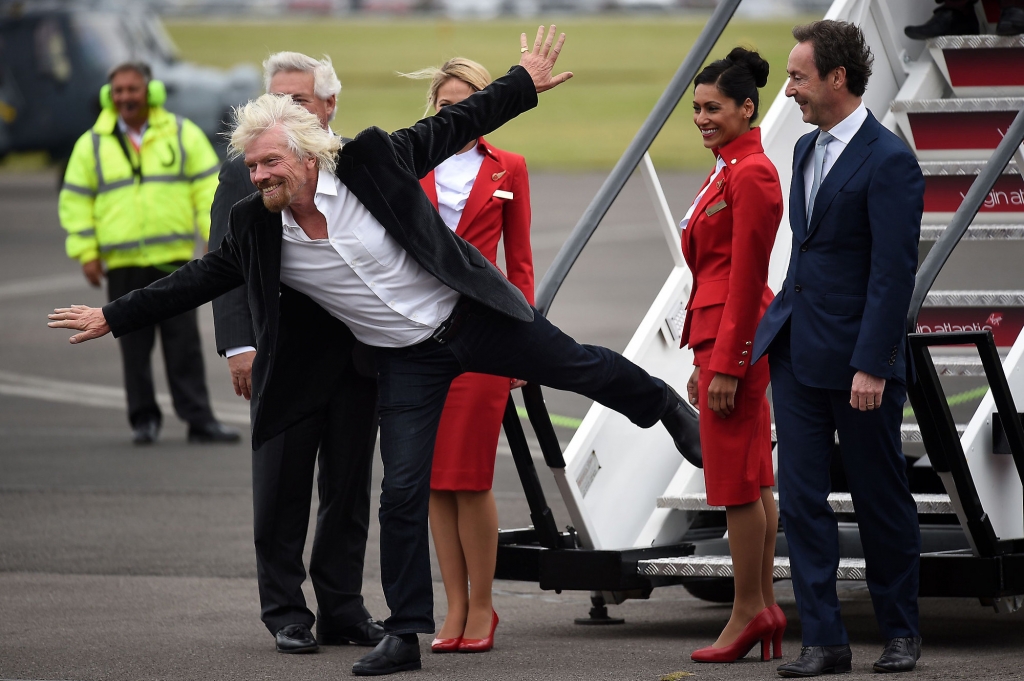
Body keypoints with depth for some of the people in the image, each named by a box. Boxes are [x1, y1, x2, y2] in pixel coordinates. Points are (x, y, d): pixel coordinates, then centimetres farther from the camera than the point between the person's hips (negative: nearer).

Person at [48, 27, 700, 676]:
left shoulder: (370, 165, -18)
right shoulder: (258, 230, -10)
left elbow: (450, 128, -6)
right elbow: (201, 279, 1)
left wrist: (523, 84, -1)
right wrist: (113, 317, 2)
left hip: (471, 316, -2)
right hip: (407, 360, 2)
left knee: (582, 367, 12)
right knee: (402, 492, -3)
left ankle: (666, 406, 45)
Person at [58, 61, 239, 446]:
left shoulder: (182, 135, 5)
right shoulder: (92, 145, 7)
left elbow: (208, 188, 7)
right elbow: (75, 201, 10)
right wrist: (86, 253, 3)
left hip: (173, 257, -1)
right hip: (121, 264, 1)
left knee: (183, 341, -5)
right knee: (134, 345, 3)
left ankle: (199, 420, -4)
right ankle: (144, 420, 12)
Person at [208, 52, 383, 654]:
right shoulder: (244, 175, 2)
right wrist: (239, 344, -12)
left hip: (359, 354, 2)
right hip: (283, 357, -2)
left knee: (349, 490, 8)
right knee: (282, 491, 2)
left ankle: (342, 609, 18)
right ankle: (286, 613, 11)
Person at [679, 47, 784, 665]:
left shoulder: (752, 175, -15)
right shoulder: (730, 172, 16)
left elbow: (745, 277, -18)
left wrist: (725, 364, -19)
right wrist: (704, 358, 20)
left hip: (736, 337, -10)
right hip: (721, 337, 10)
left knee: (735, 481, -6)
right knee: (756, 481, 11)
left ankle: (750, 611, -1)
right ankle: (766, 607, 14)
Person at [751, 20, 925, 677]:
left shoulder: (889, 161, -14)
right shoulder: (808, 149, 12)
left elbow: (894, 273, -18)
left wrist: (871, 366, -21)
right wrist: (775, 326, 17)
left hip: (858, 354, -7)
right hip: (797, 351, 7)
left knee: (881, 498, 6)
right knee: (801, 495, 1)